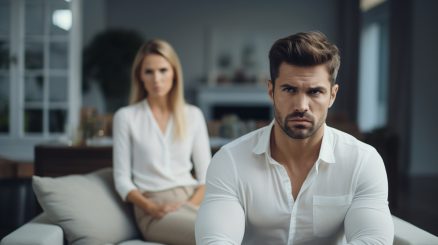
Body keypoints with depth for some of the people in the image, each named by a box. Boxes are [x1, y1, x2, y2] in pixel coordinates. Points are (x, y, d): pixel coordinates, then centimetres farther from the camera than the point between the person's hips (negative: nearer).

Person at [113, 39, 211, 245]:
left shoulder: (193, 115, 13)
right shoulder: (126, 117, 5)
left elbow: (207, 174, 11)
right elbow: (122, 179, 3)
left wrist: (192, 204, -8)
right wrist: (151, 207, -13)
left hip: (191, 200, 3)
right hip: (153, 208, -3)